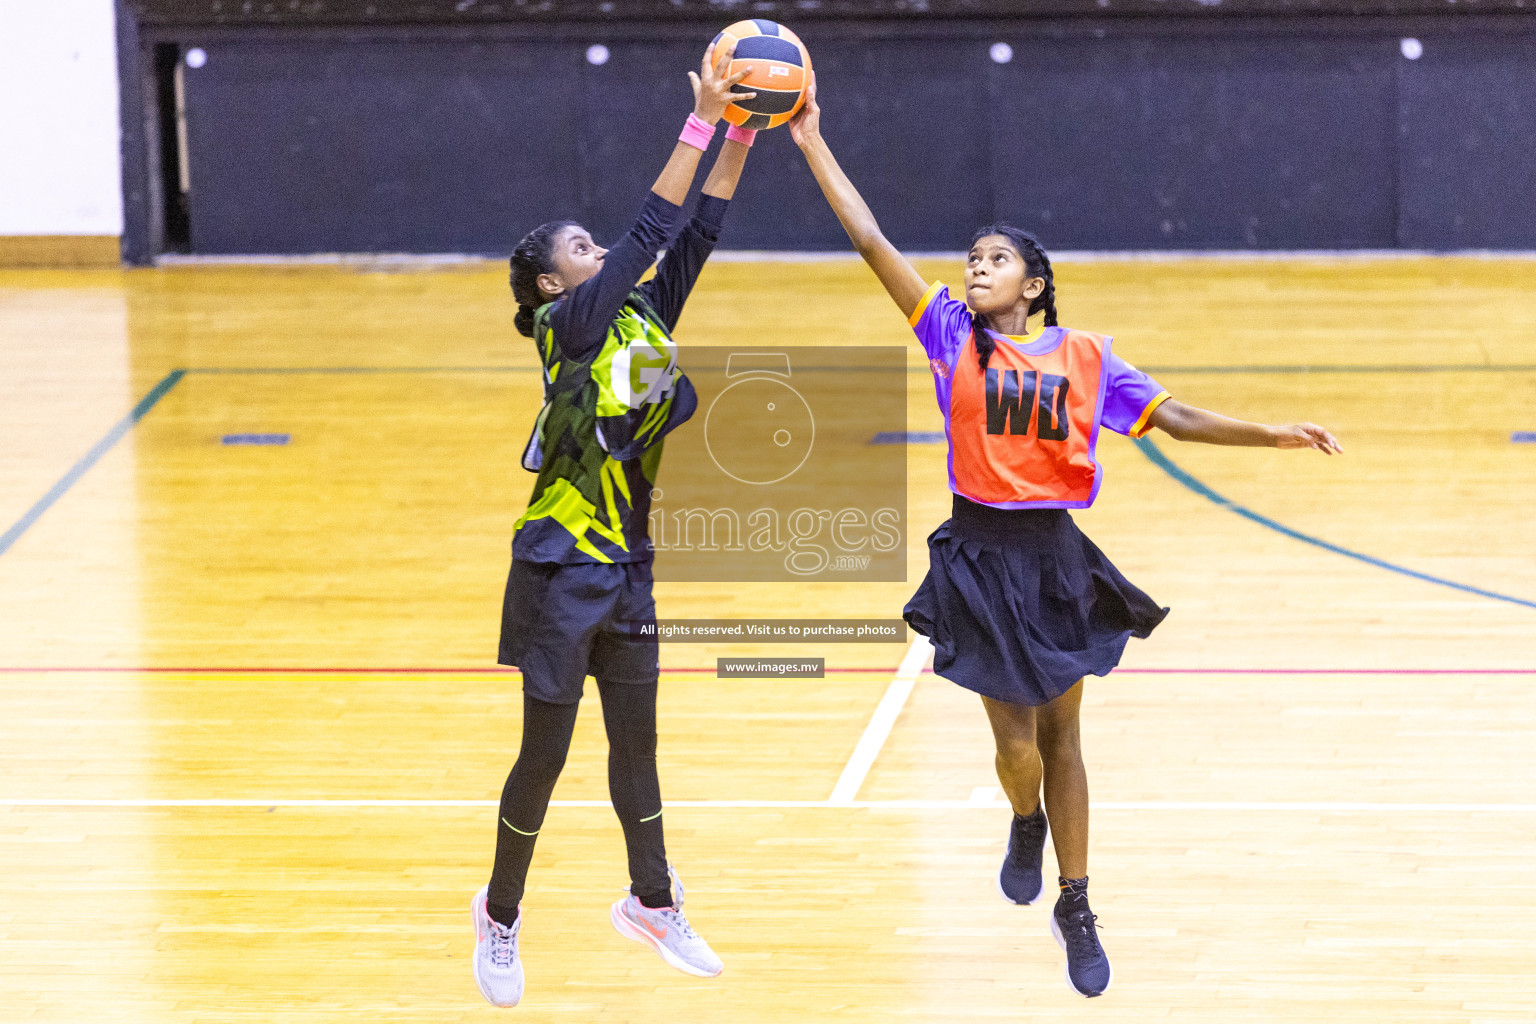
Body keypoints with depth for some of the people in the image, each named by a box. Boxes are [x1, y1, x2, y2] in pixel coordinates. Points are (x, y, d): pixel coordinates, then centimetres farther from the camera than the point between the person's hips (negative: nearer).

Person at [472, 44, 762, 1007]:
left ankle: (653, 902, 31)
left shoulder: (642, 315, 7)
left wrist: (744, 135, -7)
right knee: (545, 755, 2)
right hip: (561, 573, -7)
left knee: (636, 742, 17)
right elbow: (652, 231, -20)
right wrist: (704, 123, -21)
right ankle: (501, 915, 19)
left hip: (628, 569, 7)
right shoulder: (567, 323, -12)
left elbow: (695, 236, 1)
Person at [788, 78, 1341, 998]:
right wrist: (814, 144, -9)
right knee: (1016, 741, -3)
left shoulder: (1084, 356, 2)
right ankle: (1025, 826, 34)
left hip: (1055, 555, 1)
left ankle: (1077, 911, 22)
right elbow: (873, 243, -5)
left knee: (1061, 739, 9)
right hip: (980, 553, -1)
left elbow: (1174, 418, 4)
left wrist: (1273, 436, -6)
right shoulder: (954, 336, -2)